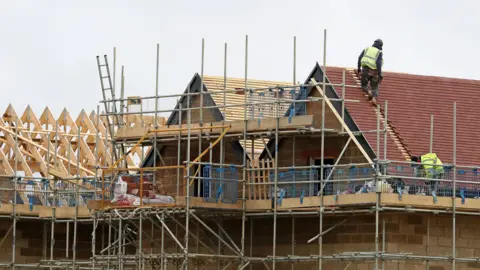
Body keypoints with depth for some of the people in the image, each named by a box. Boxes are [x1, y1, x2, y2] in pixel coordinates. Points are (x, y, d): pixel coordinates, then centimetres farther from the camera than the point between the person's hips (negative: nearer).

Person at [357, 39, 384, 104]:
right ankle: (374, 97, -14)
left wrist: (358, 68, 13)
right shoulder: (379, 52, 3)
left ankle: (368, 92, -13)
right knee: (375, 88, 15)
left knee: (364, 86, 19)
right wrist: (380, 74, -11)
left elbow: (360, 58, 5)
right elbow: (378, 62, -11)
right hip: (374, 72, -1)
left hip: (365, 70, 1)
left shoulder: (367, 49, 13)